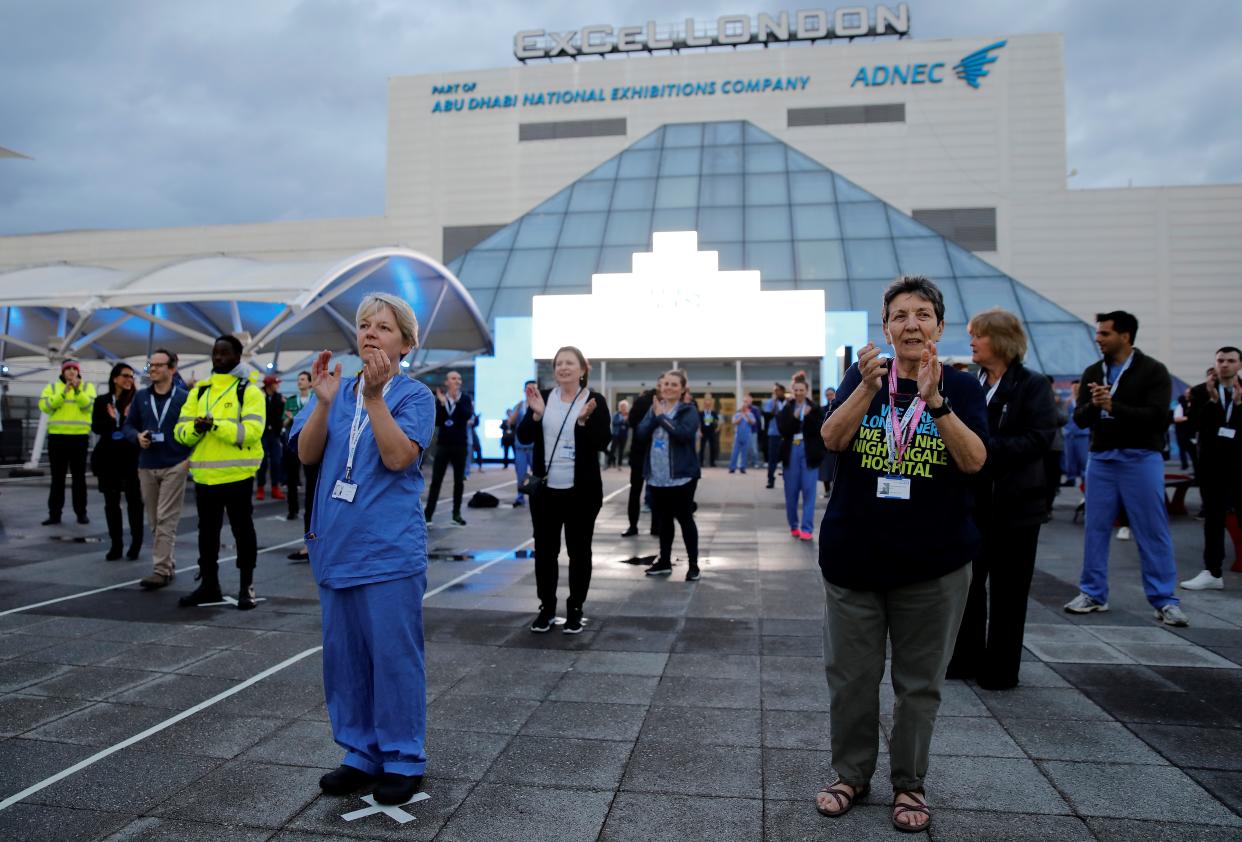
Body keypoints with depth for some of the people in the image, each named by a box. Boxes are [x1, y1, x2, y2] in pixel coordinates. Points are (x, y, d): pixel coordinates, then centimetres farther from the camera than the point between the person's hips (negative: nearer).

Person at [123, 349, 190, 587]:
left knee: (166, 521, -7)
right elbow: (128, 425, 12)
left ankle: (161, 570, -6)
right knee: (155, 522, 10)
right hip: (146, 466, 5)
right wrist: (138, 436, -9)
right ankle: (168, 565, 22)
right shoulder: (140, 396, 8)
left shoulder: (184, 398, -3)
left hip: (175, 466, -5)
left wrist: (190, 457, -12)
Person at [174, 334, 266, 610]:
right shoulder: (199, 391, 12)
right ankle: (208, 584, 27)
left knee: (242, 530, 5)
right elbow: (181, 430, 7)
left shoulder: (249, 391, -4)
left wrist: (215, 426, -25)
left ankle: (246, 586, 15)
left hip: (237, 474, -5)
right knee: (207, 532, 14)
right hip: (204, 475, 5)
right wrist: (195, 428, -15)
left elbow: (252, 431, -17)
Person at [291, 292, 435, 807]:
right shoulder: (336, 391, 9)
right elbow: (306, 454, -2)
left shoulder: (415, 396, -4)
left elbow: (398, 457, -19)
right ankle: (361, 754, 29)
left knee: (393, 656, 2)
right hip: (336, 546, 5)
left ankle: (403, 760, 18)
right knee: (344, 655, 13)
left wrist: (374, 396, -24)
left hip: (389, 550, -5)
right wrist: (325, 401, -15)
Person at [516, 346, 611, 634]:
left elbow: (603, 443, -10)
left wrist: (584, 420, -25)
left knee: (579, 550, 7)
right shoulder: (543, 397, 4)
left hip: (581, 491, -3)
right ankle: (546, 607, 24)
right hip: (545, 488, 3)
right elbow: (524, 437, 1)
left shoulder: (595, 401, -5)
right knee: (544, 549, 10)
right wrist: (535, 414, -16)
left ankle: (575, 610, 18)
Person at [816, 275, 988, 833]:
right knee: (851, 675, 10)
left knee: (919, 681, 10)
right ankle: (851, 774, 29)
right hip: (853, 554, 1)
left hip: (934, 561, 0)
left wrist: (935, 400, -26)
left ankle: (909, 785, 28)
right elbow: (832, 438, -13)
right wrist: (868, 387, -28)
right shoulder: (862, 376, 1)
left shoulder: (962, 387, 0)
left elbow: (974, 461, -14)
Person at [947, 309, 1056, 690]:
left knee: (1007, 591, 5)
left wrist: (987, 448, -22)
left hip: (1014, 504, -4)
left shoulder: (1033, 386, -5)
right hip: (972, 501, 5)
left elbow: (1039, 440, -16)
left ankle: (1001, 669, 18)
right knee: (967, 584, 10)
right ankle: (966, 659, 23)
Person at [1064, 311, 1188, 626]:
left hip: (1141, 459, -4)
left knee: (1152, 532, -1)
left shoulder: (1153, 371, -4)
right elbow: (1079, 419, 4)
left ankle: (1164, 601, 7)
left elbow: (1157, 417, -16)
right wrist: (1093, 405, -18)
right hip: (1101, 458, 4)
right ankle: (1093, 594, 17)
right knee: (1096, 528, 7)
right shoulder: (1093, 372, 8)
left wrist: (1113, 406, -27)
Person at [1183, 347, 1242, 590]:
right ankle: (1213, 572, 13)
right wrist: (1212, 400, -18)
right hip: (1212, 463, 1)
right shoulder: (1201, 392, 4)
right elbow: (1196, 423, -8)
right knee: (1213, 518, 7)